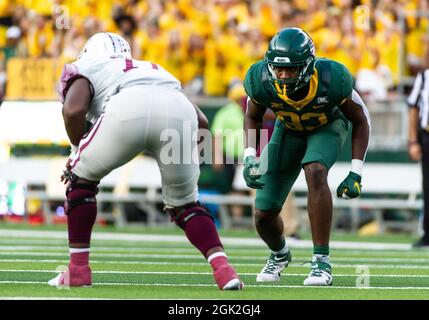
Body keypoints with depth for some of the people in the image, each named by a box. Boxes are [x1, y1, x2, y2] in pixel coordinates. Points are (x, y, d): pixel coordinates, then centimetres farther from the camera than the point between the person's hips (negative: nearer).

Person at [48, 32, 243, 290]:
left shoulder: (85, 68, 32)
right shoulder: (153, 68, 44)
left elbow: (74, 110, 9)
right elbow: (202, 121, 33)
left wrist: (77, 150, 26)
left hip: (128, 113, -3)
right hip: (180, 113, 4)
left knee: (80, 180, 22)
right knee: (185, 204, 22)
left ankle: (78, 269, 19)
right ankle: (222, 267, 2)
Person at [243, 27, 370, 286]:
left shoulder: (330, 80, -37)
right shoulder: (262, 81, -31)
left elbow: (360, 119, -18)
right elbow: (253, 117, -6)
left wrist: (356, 173, -23)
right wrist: (249, 157, -22)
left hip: (328, 126, -3)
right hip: (289, 129, 3)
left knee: (315, 172, -36)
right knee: (264, 215, -2)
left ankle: (322, 260, -28)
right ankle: (279, 254, 35)